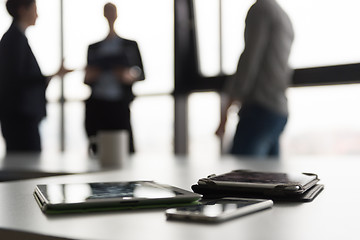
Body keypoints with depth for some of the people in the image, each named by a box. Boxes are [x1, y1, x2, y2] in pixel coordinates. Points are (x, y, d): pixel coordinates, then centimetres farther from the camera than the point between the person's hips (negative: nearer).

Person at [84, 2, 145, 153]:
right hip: (95, 106, 2)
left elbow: (141, 74, 10)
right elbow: (87, 79, 20)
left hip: (119, 105, -2)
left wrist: (130, 76, -12)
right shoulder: (93, 47, 19)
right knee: (98, 150, -4)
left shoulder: (129, 45, 13)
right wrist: (88, 76, -3)